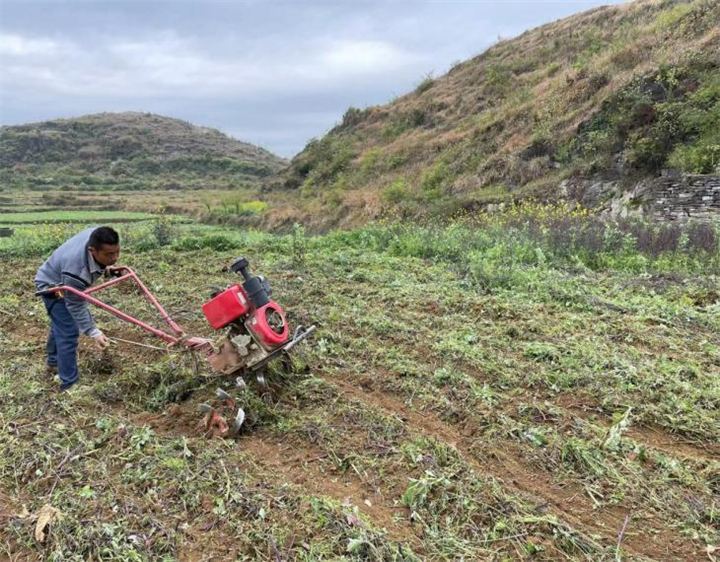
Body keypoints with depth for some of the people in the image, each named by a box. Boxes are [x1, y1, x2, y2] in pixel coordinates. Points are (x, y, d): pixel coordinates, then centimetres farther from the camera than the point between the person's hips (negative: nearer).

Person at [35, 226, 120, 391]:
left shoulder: (97, 236, -28)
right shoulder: (76, 270, -47)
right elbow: (76, 307, -34)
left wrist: (105, 267, 12)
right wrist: (94, 332, -36)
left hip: (65, 282, 9)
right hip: (52, 286, -9)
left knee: (60, 324, 26)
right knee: (68, 332, -13)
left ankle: (53, 363, 48)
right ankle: (69, 384, -3)